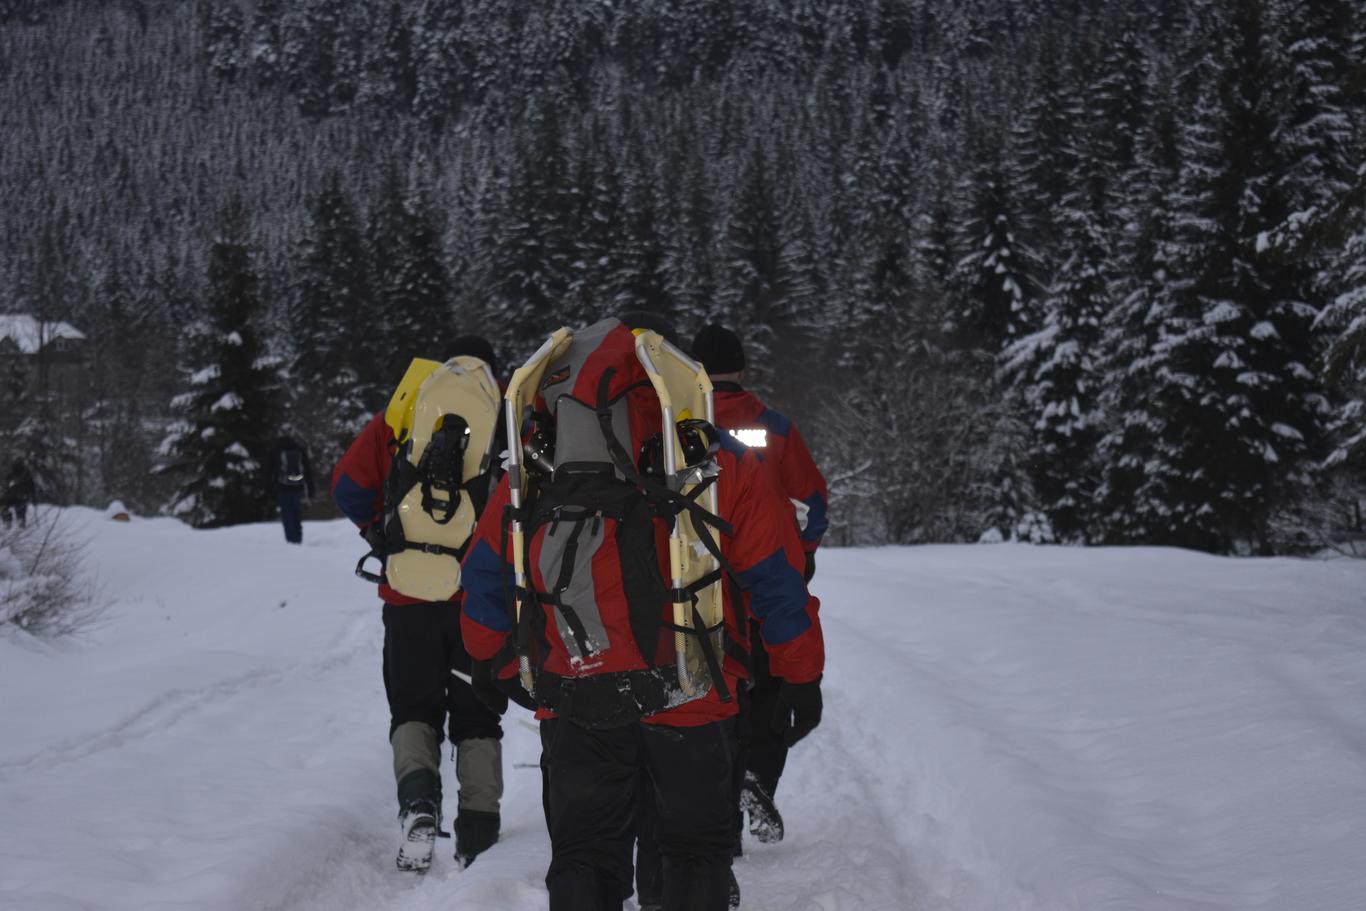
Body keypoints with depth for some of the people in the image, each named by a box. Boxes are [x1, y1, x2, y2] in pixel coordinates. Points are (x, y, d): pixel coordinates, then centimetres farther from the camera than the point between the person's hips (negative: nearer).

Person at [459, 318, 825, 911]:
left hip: (574, 701, 1)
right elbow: (778, 582, 1)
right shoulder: (719, 459, -2)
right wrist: (801, 679, 12)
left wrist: (494, 661, 27)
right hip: (694, 701, -1)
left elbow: (484, 577, 10)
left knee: (582, 858, 13)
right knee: (696, 851, 15)